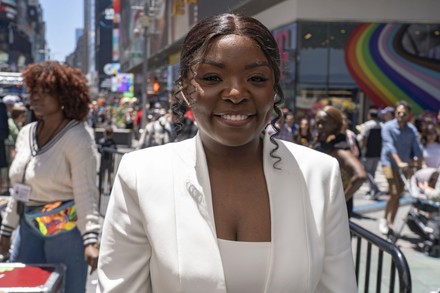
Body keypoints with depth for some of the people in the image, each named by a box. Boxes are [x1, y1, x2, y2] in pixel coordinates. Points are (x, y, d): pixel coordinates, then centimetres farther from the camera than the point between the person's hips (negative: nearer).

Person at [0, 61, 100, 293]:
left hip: (66, 231, -7)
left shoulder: (77, 137, -15)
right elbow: (19, 189, 15)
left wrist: (90, 240, -29)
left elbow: (86, 194, -19)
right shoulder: (26, 133, 7)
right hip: (28, 228, 7)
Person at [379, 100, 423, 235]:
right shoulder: (388, 127, -8)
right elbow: (389, 146, -19)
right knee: (394, 192, -16)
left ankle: (390, 223, 18)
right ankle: (384, 219, 4)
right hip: (389, 162, -4)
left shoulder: (412, 129, 2)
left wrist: (419, 166, -12)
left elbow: (417, 148, -3)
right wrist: (399, 162, -30)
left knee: (398, 194, 6)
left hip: (405, 165, 4)